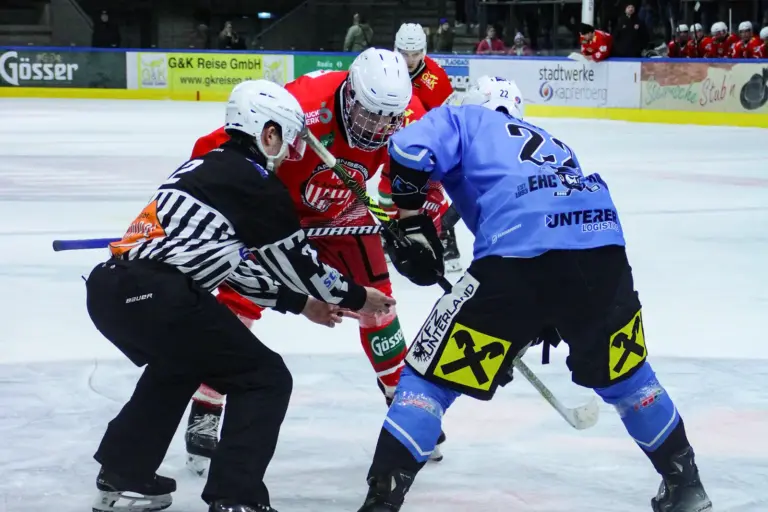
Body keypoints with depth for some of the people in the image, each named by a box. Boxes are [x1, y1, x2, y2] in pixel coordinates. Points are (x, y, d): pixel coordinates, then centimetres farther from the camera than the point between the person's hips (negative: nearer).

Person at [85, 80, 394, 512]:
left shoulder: (207, 168, 26)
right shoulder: (254, 182, 0)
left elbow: (236, 267, 31)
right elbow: (295, 260, 7)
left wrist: (300, 303, 37)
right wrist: (355, 297, 22)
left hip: (109, 286, 9)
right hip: (155, 296, -9)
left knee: (178, 366, 35)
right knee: (266, 379, 3)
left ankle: (122, 474, 38)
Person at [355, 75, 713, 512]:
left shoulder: (463, 119, 25)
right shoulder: (550, 143, 40)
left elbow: (410, 151, 4)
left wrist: (413, 224, 14)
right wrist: (547, 321, 44)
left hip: (520, 255, -5)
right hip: (603, 249, 6)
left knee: (432, 374, 7)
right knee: (621, 373, 30)